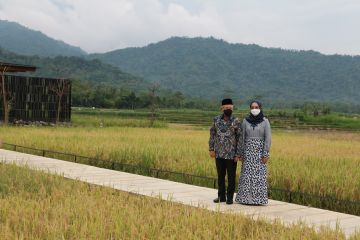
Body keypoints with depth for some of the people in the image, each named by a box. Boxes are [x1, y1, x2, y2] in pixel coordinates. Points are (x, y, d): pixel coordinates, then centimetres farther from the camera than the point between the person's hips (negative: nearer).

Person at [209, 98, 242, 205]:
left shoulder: (236, 121, -5)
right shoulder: (216, 120, 5)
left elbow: (240, 138, -4)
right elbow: (212, 134, 10)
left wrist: (238, 154, -8)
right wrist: (211, 149, 4)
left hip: (231, 154, -3)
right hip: (219, 154, 3)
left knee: (231, 177, 4)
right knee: (220, 176, 12)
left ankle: (230, 197, 14)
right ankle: (221, 196, 24)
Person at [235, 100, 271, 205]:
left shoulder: (265, 121, -3)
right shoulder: (245, 121, 3)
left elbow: (268, 138, -6)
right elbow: (242, 138, 5)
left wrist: (266, 154, -12)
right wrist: (241, 153, 1)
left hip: (260, 151, -2)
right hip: (248, 150, 2)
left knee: (259, 174, -1)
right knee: (247, 174, 1)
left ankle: (258, 198, 6)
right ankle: (245, 197, 9)